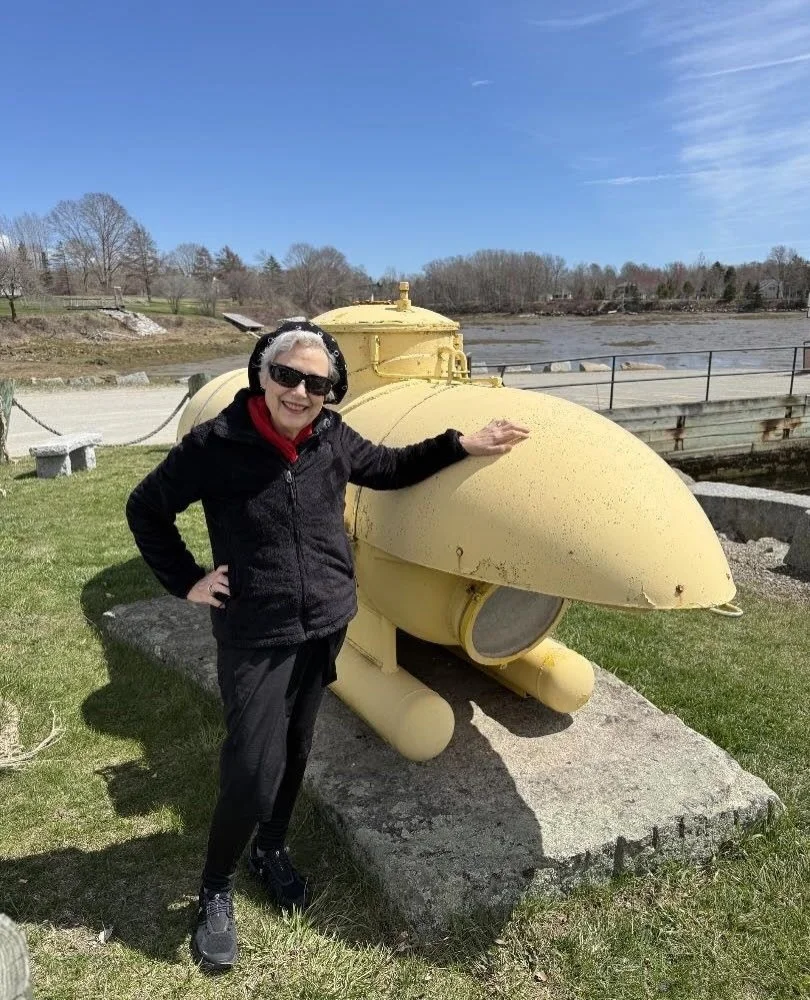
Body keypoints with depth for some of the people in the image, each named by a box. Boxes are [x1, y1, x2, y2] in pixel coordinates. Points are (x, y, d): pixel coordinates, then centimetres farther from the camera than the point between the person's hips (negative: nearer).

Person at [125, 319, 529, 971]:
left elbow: (390, 467, 12)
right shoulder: (216, 444, -16)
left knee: (295, 753, 19)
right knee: (252, 773, -1)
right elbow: (146, 509, -2)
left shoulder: (333, 439, -5)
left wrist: (463, 444, 4)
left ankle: (271, 849, 46)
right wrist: (187, 582, -6)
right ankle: (216, 892, 27)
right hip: (255, 638, -4)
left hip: (326, 628, 4)